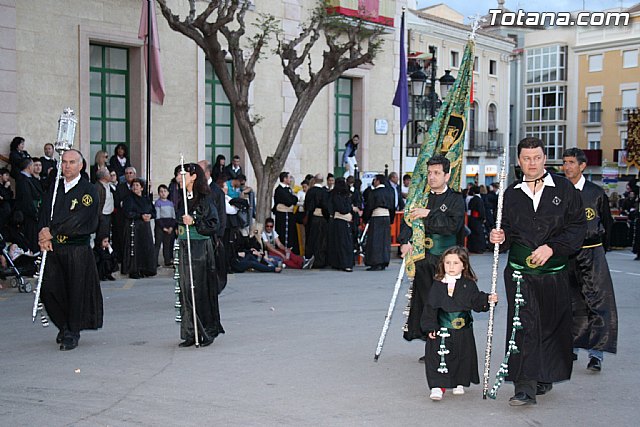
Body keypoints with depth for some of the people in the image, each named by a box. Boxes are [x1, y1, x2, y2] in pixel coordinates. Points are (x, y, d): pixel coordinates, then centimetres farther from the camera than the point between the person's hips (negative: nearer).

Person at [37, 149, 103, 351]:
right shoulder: (54, 188, 13)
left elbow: (77, 219, -14)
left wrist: (51, 232, -17)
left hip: (77, 249, -4)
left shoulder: (88, 190, -4)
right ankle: (64, 327, 23)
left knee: (76, 292, 0)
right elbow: (45, 214, 7)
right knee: (49, 289, 1)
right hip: (53, 249, 5)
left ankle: (72, 333, 14)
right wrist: (44, 237, -11)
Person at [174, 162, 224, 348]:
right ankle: (191, 334, 12)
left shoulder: (205, 199, -9)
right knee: (186, 290, 6)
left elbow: (213, 225, -14)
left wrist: (194, 222, -23)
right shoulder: (181, 200, 13)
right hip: (184, 248, 7)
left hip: (201, 248, -7)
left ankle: (208, 332, 9)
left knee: (201, 289, -3)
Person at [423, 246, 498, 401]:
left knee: (463, 356, 9)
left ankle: (460, 383, 30)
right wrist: (430, 327, -3)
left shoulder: (469, 284, -2)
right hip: (441, 330, 0)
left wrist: (488, 299, -19)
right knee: (437, 357, -7)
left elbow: (477, 302, 0)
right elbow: (431, 307, 1)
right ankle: (438, 386, -1)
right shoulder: (438, 285, -1)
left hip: (463, 331, 1)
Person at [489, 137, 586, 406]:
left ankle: (545, 377, 29)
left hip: (554, 272, 0)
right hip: (520, 273, 0)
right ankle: (525, 387, -8)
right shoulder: (511, 193, 9)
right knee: (523, 326, -9)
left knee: (552, 326, 9)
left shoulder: (564, 188, 2)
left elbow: (578, 226, -1)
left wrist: (551, 247, -13)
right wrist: (500, 237, -7)